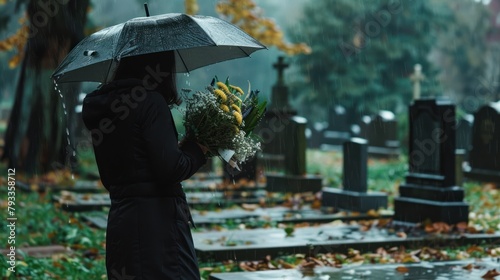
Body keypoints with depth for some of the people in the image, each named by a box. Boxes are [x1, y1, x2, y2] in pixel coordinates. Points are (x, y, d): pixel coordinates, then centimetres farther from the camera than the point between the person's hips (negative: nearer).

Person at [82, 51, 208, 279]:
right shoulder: (152, 101, -12)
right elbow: (170, 169, -18)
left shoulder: (102, 106, 12)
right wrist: (197, 149, 2)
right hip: (157, 218, -8)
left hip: (118, 220, 8)